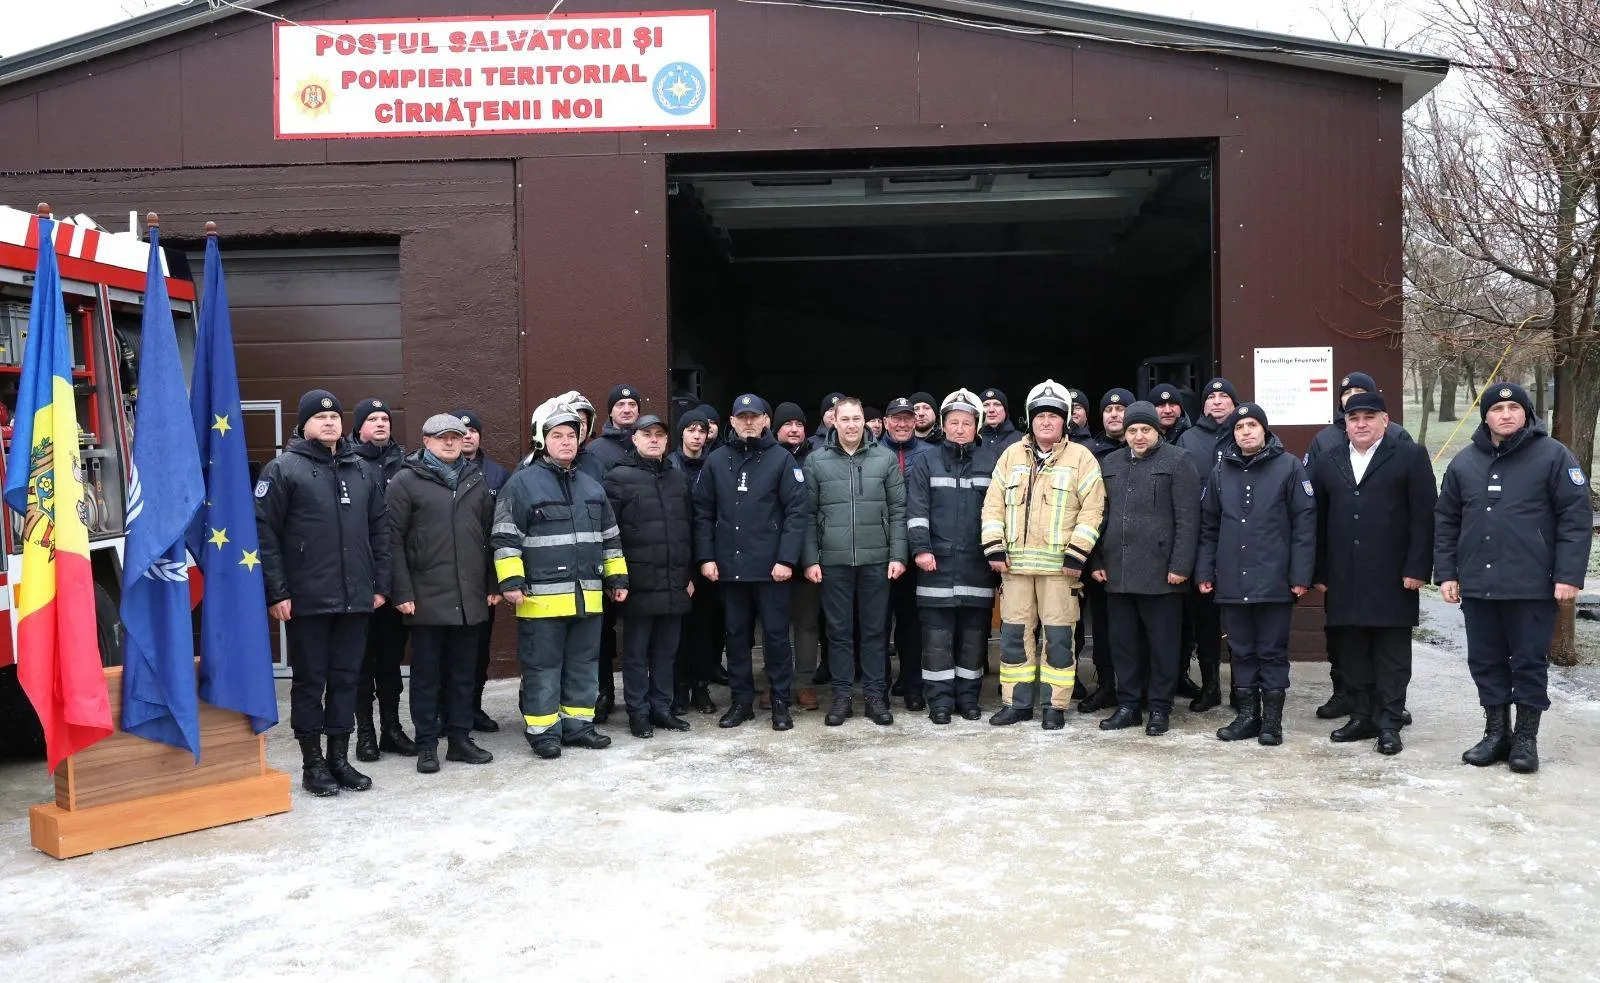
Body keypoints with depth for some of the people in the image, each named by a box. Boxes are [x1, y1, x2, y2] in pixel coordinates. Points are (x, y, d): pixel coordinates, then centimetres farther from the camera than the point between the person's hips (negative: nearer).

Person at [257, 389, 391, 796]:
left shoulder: (362, 471, 12)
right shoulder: (283, 469, -3)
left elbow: (379, 531, 15)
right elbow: (264, 533, -8)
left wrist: (380, 584, 9)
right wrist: (276, 593, -12)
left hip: (355, 599, 5)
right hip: (306, 601, -4)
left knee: (346, 678, 10)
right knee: (310, 681, 4)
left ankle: (339, 757, 22)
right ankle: (313, 763, 15)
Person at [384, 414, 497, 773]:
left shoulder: (476, 480, 13)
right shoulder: (406, 481, -2)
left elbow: (490, 535, 15)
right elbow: (393, 539, -6)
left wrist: (493, 585, 11)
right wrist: (402, 592, -11)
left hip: (470, 598, 4)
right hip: (427, 598, -4)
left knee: (463, 672, 12)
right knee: (426, 674, 5)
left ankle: (460, 738, 21)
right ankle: (426, 745, 14)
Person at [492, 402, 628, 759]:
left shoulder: (592, 486, 16)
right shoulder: (521, 484, -4)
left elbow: (610, 537, 22)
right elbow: (505, 538, -7)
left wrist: (617, 578, 18)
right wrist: (511, 581, -14)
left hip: (588, 596, 6)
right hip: (542, 597, -6)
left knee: (584, 664, 12)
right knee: (543, 667, 1)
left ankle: (578, 724, 23)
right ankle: (542, 730, 10)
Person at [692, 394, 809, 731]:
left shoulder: (782, 459, -1)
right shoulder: (716, 460, 7)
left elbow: (796, 512, -6)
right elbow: (703, 513, 7)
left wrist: (786, 559, -12)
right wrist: (706, 557, -1)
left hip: (770, 566, -3)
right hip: (728, 566, 3)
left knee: (776, 635, 4)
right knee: (735, 635, 11)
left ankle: (780, 702, 14)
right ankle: (742, 700, 21)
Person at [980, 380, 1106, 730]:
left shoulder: (1081, 457, 1)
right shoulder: (1011, 455, 12)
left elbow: (1092, 509, -4)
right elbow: (993, 504, 11)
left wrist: (1076, 554, -11)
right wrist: (994, 548, 1)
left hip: (1059, 565, -3)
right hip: (1015, 563, 3)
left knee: (1058, 636, 1)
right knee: (1014, 633, 7)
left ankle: (1055, 706, 11)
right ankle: (1016, 702, 18)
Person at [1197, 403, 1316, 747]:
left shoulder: (1288, 467, -2)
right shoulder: (1221, 471, 10)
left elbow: (1304, 523, -5)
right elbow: (1209, 527, 13)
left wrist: (1301, 575, -10)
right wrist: (1205, 572, 8)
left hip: (1274, 581, -4)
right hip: (1232, 582, 4)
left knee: (1273, 652, 5)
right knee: (1241, 651, 11)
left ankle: (1272, 719, 14)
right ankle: (1247, 715, 21)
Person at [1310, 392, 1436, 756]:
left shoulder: (1410, 457, 3)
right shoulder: (1327, 465, 14)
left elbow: (1423, 517, -4)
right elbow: (1318, 523, 12)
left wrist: (1417, 569, -11)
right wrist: (1319, 573, 6)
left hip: (1391, 578, -4)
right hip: (1344, 580, 4)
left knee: (1392, 654, 2)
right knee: (1352, 652, 8)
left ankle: (1389, 723, 7)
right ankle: (1362, 717, 18)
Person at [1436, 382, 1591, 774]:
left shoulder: (1553, 456, -3)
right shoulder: (1464, 462, 9)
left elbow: (1576, 517, -6)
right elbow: (1446, 522, 13)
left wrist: (1569, 575, -12)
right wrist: (1446, 574, 7)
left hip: (1532, 586, -4)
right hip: (1477, 585, 4)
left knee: (1530, 663, 5)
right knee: (1486, 662, 10)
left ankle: (1526, 739, 16)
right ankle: (1496, 734, 22)